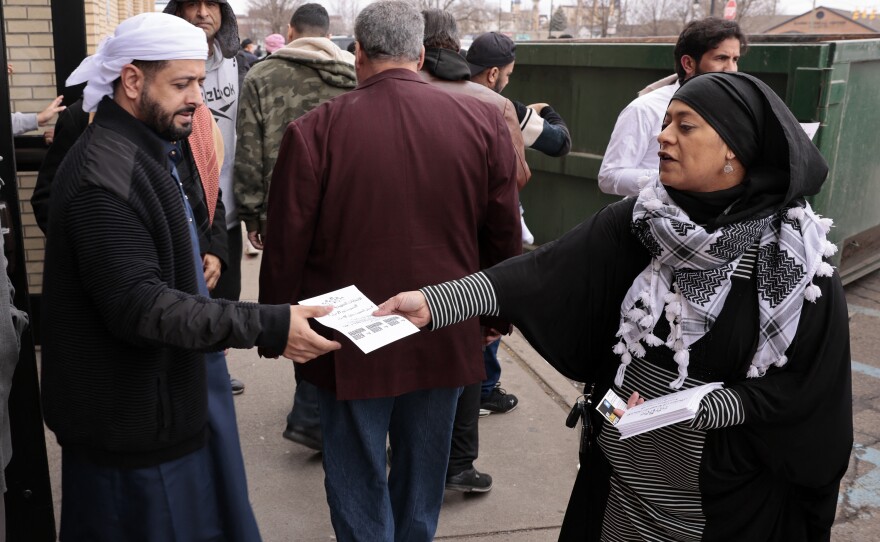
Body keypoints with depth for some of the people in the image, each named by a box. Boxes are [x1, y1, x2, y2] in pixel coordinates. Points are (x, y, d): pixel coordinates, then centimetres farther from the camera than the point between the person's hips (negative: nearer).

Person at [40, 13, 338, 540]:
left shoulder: (164, 149, 9)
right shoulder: (103, 174, -23)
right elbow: (138, 307, -30)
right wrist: (268, 326, -33)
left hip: (180, 385, 9)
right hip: (135, 416, -9)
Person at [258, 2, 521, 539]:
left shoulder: (315, 130, -13)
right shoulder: (484, 122, -6)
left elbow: (285, 247, -8)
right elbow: (504, 236, 1)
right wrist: (497, 314, 17)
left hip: (350, 342, -2)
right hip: (446, 339, 3)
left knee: (359, 481, 15)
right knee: (423, 474, 21)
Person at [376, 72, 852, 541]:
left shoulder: (797, 258, -15)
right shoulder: (639, 221, -7)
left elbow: (808, 385, -12)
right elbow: (546, 271, -19)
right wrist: (437, 301, -30)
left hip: (729, 492, -2)